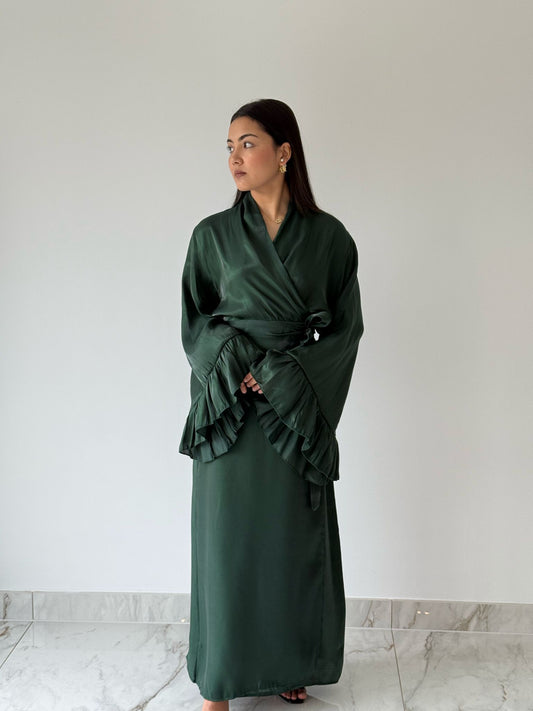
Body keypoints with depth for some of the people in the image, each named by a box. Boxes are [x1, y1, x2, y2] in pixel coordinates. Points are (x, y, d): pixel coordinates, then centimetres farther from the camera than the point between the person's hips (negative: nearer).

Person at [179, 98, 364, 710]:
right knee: (227, 539, 4)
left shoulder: (328, 236, 0)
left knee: (293, 539, 9)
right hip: (229, 409, 0)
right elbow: (194, 323, 4)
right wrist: (238, 365, -13)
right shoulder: (213, 235, 2)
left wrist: (285, 374, -12)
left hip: (300, 411, 0)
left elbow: (346, 326, 0)